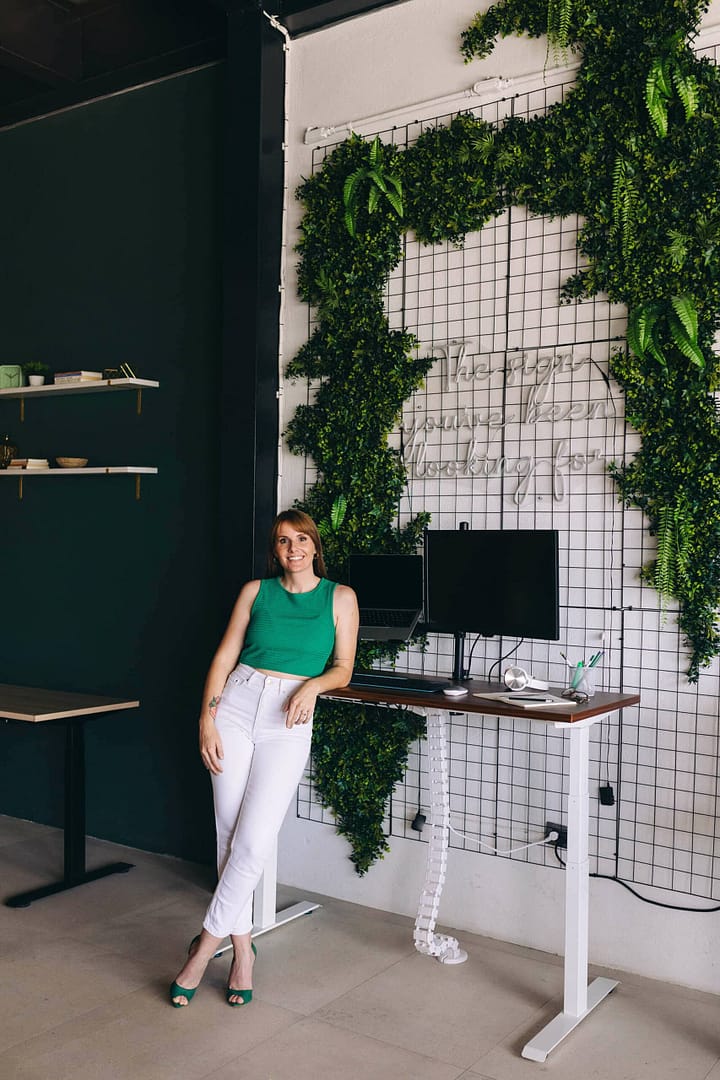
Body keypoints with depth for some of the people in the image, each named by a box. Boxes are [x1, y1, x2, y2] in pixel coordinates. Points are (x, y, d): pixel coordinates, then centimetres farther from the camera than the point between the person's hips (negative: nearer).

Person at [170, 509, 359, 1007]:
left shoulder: (340, 597, 6)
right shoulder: (256, 591, 9)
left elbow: (343, 668, 6)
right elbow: (225, 655, 6)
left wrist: (312, 685, -15)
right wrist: (207, 718, -4)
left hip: (289, 721, -2)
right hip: (237, 704, 2)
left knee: (253, 842, -10)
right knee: (229, 835, 2)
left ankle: (207, 944, 8)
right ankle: (243, 948, 16)